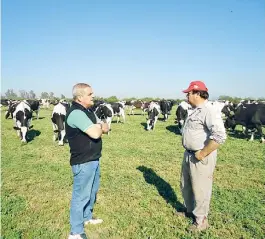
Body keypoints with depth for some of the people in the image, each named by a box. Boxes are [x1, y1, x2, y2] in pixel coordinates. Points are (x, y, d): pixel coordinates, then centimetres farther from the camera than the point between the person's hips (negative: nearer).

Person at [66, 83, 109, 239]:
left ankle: (87, 217, 43)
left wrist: (98, 126, -11)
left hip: (93, 159, 10)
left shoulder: (88, 111, 12)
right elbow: (95, 134, -29)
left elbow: (106, 128, 11)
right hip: (83, 162, -10)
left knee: (92, 190, 23)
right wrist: (99, 127, -7)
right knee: (81, 195, 1)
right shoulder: (76, 113, -21)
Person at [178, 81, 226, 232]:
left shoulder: (209, 111, -21)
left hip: (201, 158, -10)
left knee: (200, 190, 6)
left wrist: (202, 154, -25)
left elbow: (220, 136, -32)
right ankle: (190, 210, 44)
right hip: (189, 154, 10)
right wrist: (189, 152, 15)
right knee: (186, 186, 23)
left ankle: (201, 221, 26)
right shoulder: (195, 110, 10)